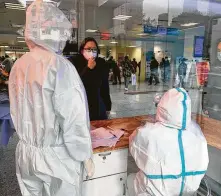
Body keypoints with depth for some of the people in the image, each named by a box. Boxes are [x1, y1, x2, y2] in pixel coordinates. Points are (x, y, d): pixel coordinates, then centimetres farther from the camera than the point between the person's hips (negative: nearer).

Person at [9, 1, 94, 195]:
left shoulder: (18, 67, 1)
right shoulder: (60, 65, -19)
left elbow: (16, 112, 8)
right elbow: (74, 118, -20)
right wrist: (85, 156, -9)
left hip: (26, 153, 6)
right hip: (57, 156, -6)